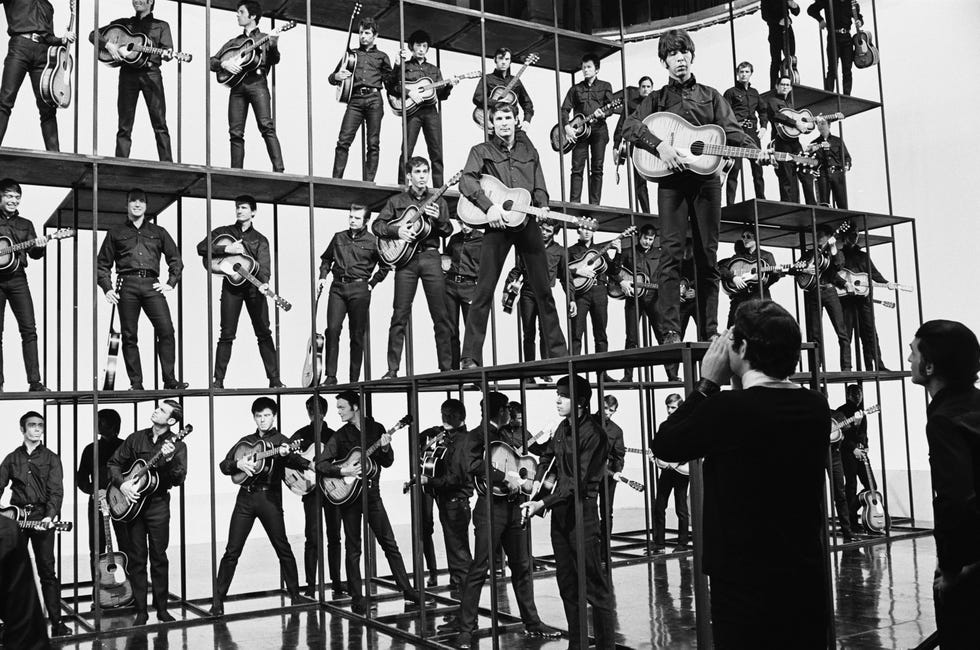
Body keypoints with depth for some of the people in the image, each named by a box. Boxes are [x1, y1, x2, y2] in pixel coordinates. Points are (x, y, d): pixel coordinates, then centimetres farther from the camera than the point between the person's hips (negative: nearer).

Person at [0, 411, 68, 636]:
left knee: (47, 571, -3)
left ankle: (56, 622, -2)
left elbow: (56, 491, -6)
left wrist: (50, 516, -21)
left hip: (42, 516, -2)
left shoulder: (51, 458, 4)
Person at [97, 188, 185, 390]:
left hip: (151, 285, 0)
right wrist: (106, 288, 5)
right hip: (127, 285, 0)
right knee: (129, 336, -2)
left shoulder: (158, 232, 20)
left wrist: (171, 282, 8)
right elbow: (102, 263, 17)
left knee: (166, 330, -15)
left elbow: (175, 259, 21)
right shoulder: (116, 233, 18)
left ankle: (170, 381, -12)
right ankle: (136, 384, 2)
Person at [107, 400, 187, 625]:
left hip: (158, 504, -2)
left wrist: (169, 459, -28)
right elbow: (114, 463, 11)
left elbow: (179, 480, -12)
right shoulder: (136, 439, 5)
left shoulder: (177, 446, -3)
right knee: (137, 559, 4)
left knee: (159, 558, 3)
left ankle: (162, 609, 13)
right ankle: (141, 612, 11)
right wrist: (121, 483, -6)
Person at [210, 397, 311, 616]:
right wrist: (237, 464, -10)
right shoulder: (245, 441, 15)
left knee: (282, 548, 0)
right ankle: (218, 600, 5)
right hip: (245, 497, 3)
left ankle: (295, 594, 13)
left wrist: (286, 454, -41)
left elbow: (293, 460, -17)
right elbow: (223, 465, 11)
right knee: (232, 550, 0)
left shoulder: (280, 440, 4)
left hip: (270, 498, -3)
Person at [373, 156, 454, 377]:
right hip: (405, 258, -1)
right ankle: (392, 369, -5)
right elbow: (377, 224, 8)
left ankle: (446, 366, 2)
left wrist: (438, 219, -13)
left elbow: (448, 231, 7)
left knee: (441, 314, -3)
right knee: (400, 315, -6)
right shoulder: (397, 201, 13)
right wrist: (396, 230, -9)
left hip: (430, 257, 1)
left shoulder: (437, 201, 16)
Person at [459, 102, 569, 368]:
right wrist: (489, 206, -20)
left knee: (543, 289, 5)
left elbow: (539, 185, 15)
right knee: (484, 291, -7)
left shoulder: (528, 150, 18)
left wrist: (543, 206, -7)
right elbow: (466, 181, -6)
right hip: (497, 225, -3)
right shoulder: (482, 151, 8)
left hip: (527, 221, 3)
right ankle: (470, 358, -6)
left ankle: (558, 352, 12)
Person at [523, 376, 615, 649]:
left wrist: (543, 503, -20)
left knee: (594, 585, -4)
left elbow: (579, 482, -19)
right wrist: (537, 483, 5)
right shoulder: (563, 427, 9)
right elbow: (547, 457, 23)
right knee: (566, 583, 13)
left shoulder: (593, 434, -15)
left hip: (581, 512, -8)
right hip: (559, 512, 8)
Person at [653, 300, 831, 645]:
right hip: (807, 578, 6)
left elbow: (664, 445, -6)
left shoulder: (726, 408, -20)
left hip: (744, 582, -6)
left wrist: (707, 384, -3)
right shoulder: (816, 407, -1)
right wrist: (738, 385, 6)